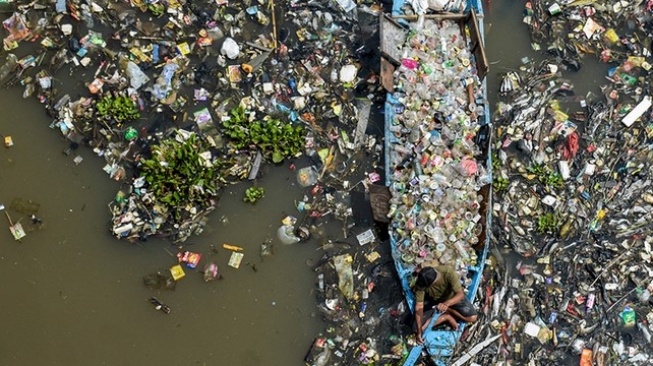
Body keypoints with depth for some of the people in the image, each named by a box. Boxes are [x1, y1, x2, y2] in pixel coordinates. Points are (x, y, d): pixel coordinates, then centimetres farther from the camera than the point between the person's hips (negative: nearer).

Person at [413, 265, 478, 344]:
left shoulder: (448, 272, -38)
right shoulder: (421, 283, -32)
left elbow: (460, 294, -40)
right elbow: (419, 306, -29)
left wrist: (446, 304, -60)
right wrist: (419, 331, -33)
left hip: (452, 297, -1)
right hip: (433, 301, 1)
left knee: (472, 318, -18)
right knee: (421, 327, -16)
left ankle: (447, 311, 3)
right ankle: (447, 317, 0)